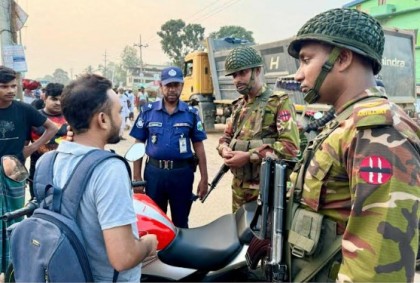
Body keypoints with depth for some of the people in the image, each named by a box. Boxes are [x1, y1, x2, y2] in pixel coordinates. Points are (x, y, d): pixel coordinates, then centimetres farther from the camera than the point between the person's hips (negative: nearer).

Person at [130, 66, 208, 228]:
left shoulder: (191, 113, 2)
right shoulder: (148, 111, 2)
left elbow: (198, 146, 4)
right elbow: (139, 144, 4)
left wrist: (204, 178, 1)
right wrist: (136, 176, 1)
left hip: (182, 172, 0)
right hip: (154, 172, 0)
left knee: (181, 221, 14)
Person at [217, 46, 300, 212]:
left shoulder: (280, 102, -9)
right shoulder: (239, 105, 15)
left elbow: (291, 146, -18)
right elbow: (226, 136, 20)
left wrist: (249, 156, -20)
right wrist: (225, 150, -5)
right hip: (239, 186, 7)